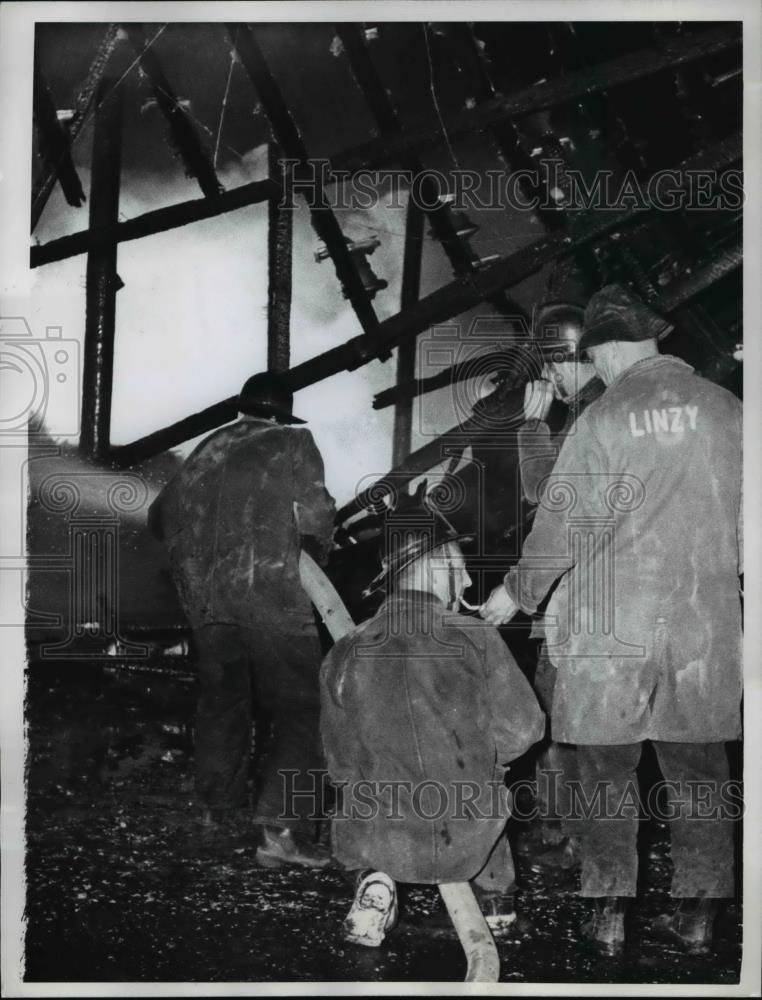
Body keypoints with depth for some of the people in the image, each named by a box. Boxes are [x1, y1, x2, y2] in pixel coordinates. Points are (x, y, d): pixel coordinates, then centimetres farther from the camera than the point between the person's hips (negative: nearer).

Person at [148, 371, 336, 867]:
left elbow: (162, 514, 21)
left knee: (221, 697, 22)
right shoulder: (292, 443, 6)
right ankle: (279, 826, -11)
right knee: (302, 708, 0)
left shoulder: (207, 449, 19)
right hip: (269, 591, -6)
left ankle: (217, 804, 37)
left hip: (205, 595, 6)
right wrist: (317, 547, 15)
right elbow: (315, 514, -5)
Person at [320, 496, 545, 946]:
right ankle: (496, 894, 35)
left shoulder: (343, 656, -7)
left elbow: (342, 765, 1)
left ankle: (376, 882, 12)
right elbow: (522, 732, -7)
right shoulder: (477, 641, -13)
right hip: (466, 842, 0)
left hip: (375, 842, 0)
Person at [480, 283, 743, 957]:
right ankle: (698, 914, 20)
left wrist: (516, 594, 7)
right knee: (697, 767, 12)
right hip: (707, 620, 4)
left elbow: (562, 525, -7)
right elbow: (742, 521, 6)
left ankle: (610, 914, 14)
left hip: (613, 624, -3)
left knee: (608, 769, 8)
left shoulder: (603, 420, -9)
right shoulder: (724, 408, 1)